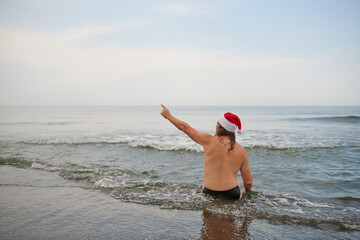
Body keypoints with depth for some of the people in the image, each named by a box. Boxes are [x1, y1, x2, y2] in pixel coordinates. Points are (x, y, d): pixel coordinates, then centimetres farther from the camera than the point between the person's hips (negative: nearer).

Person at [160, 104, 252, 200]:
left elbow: (185, 127, 6)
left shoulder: (209, 141, -6)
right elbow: (248, 182, 4)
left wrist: (168, 116, 21)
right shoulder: (242, 151, -1)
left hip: (209, 193, 0)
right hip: (232, 195, 0)